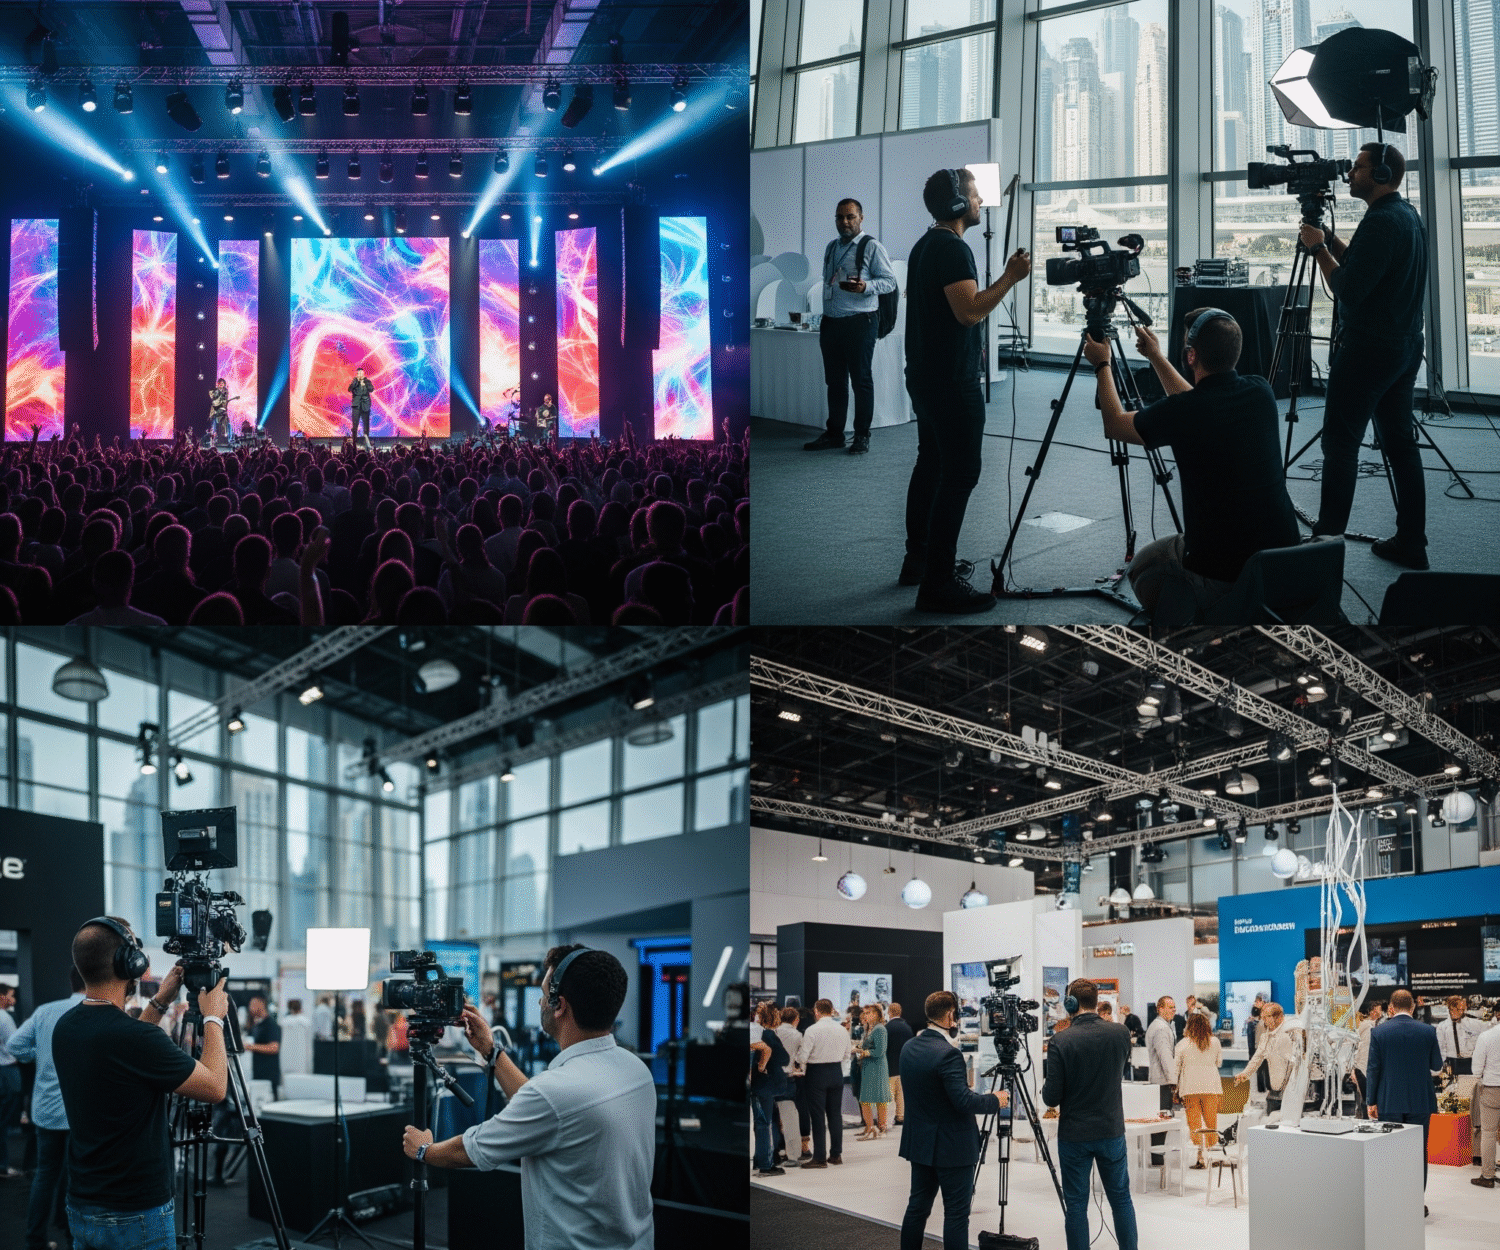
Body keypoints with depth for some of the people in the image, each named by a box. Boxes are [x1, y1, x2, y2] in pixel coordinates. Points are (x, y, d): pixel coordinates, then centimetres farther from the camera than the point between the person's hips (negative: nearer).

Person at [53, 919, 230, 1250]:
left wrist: (160, 1002, 21)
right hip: (136, 1217, -8)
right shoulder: (136, 1037, -24)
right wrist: (213, 1018, 0)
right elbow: (214, 1087, -13)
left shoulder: (65, 1027, 1)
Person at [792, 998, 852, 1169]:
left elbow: (802, 1057, -15)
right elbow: (846, 1055, 10)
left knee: (818, 1116, -1)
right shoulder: (842, 1030, 1)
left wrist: (802, 1067, 6)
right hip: (836, 1072, 5)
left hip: (816, 1073, -5)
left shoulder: (812, 1030, -16)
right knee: (835, 1114, 13)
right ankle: (836, 1154, 18)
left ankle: (820, 1157, -1)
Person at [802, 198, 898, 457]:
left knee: (861, 379, -2)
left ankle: (862, 436, 4)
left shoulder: (872, 247, -4)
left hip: (860, 322, -7)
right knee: (834, 380, 11)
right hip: (831, 322, 7)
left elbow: (889, 281, -7)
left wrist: (866, 286, -25)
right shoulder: (831, 248, 18)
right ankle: (834, 433, 18)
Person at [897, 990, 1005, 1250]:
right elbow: (964, 1101, -25)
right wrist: (995, 1100, -9)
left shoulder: (908, 1048, 5)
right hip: (952, 1146, -8)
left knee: (917, 1206, 14)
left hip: (919, 1143, 8)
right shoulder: (947, 1053, -22)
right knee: (956, 1212, -2)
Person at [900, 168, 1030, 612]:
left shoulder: (925, 245, 14)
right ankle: (937, 584, -12)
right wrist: (1011, 277, -18)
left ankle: (919, 560, 25)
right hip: (952, 381, -11)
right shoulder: (953, 248, -17)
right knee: (960, 474, -10)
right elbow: (969, 311, -24)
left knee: (931, 463, 17)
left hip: (925, 375, 11)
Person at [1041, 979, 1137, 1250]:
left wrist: (1045, 1085, 8)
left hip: (1073, 1135, -3)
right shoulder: (1120, 1033, -7)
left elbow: (1051, 1097, -13)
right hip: (1112, 1131, 3)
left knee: (1076, 1204, 5)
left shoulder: (1061, 1041, -17)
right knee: (1121, 1199, 16)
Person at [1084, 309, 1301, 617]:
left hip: (1221, 574, -5)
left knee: (1142, 567, 25)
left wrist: (1102, 366, 19)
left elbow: (1116, 424, 4)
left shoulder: (1181, 412, -17)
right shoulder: (1261, 393, -1)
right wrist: (1157, 358, 30)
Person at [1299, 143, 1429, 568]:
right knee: (1400, 442, 10)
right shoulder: (1409, 216, 13)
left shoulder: (1381, 222, -18)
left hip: (1368, 350, -10)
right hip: (1405, 346, 10)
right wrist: (1329, 240, 13)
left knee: (1340, 443, -5)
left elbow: (1348, 289, -20)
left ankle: (1326, 540, -3)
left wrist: (1318, 249, -9)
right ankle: (1410, 542, 11)